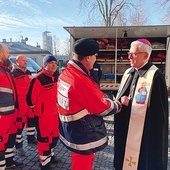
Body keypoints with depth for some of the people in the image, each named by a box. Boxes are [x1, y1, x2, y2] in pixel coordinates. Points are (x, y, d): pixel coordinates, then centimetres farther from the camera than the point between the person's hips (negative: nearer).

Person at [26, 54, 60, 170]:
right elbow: (30, 97, -16)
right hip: (42, 115, -8)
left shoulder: (55, 78, 8)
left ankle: (51, 155, 41)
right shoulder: (38, 79, -20)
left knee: (55, 136, 20)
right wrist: (35, 107, -2)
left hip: (54, 113, 9)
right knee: (44, 138, 4)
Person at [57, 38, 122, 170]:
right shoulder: (82, 81, -30)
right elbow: (102, 107, -20)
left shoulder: (65, 74, 0)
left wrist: (110, 101, 4)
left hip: (72, 130, 9)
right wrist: (118, 105, -1)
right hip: (84, 136, -9)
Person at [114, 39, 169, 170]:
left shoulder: (155, 76, -18)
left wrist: (129, 103, -15)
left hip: (145, 132, -7)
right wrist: (121, 100, -8)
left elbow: (156, 108, -20)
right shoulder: (129, 72, 7)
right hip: (125, 127, 7)